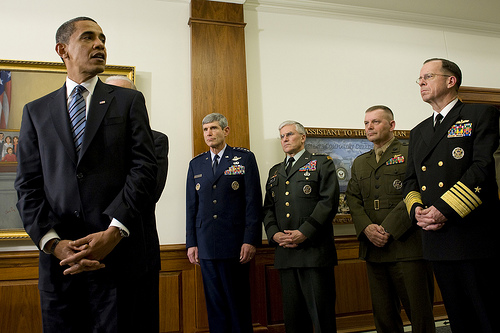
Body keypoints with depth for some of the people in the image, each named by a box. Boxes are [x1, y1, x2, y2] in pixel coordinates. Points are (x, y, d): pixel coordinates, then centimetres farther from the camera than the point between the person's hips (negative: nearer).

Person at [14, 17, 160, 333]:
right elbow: (28, 185, 7)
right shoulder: (36, 111, 13)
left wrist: (114, 232, -14)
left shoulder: (130, 101, 8)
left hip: (123, 252, -1)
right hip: (61, 259, 2)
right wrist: (52, 243, -9)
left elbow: (145, 166, -4)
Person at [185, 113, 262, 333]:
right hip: (206, 247, 4)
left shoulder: (244, 158, 1)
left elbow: (253, 201, -4)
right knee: (214, 304, 11)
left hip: (235, 245, -3)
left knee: (238, 301, 6)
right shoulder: (196, 164, 12)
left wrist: (251, 240, -10)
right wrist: (191, 243, 7)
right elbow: (191, 206, 12)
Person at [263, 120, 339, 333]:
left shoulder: (322, 163, 5)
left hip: (314, 250, -5)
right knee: (292, 315, 11)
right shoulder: (275, 171, 21)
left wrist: (305, 232, -15)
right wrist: (274, 234, -3)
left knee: (321, 314, 0)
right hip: (285, 253, 5)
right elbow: (268, 208, 16)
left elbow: (329, 201, -7)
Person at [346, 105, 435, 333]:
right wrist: (367, 227, -7)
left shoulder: (411, 154, 1)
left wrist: (388, 229, -16)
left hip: (407, 245, -5)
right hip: (373, 248, 5)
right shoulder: (359, 163, 19)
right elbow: (353, 199, 11)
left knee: (420, 313, 2)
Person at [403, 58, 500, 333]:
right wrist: (416, 209, -4)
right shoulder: (418, 132, 19)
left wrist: (445, 209, -19)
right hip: (437, 240, 6)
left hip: (474, 236, -5)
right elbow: (410, 180, 16)